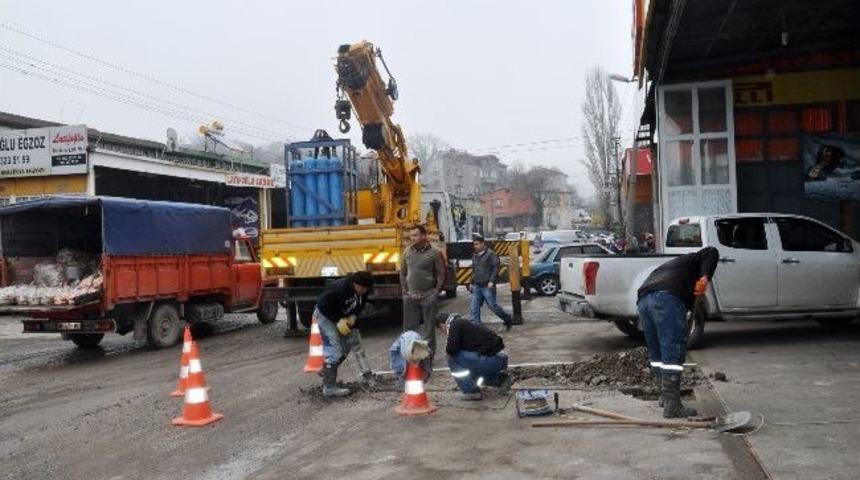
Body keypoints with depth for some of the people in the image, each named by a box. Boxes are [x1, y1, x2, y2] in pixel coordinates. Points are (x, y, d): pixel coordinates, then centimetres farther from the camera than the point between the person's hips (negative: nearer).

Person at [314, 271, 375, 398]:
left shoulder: (363, 291, -12)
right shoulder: (340, 288, -35)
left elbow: (360, 304, 5)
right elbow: (322, 305, -28)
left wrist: (352, 316, -14)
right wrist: (338, 321, -29)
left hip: (343, 317, 8)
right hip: (326, 315, -8)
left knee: (354, 341, 12)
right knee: (334, 350, -15)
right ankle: (329, 387, -9)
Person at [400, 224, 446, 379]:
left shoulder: (434, 253, -6)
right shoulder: (407, 252, 7)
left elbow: (441, 275, -3)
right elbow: (403, 273, 14)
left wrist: (435, 293, -7)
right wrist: (405, 291, 7)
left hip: (428, 297, -4)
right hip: (410, 297, 4)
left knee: (428, 331, 1)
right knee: (409, 329, 9)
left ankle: (427, 365, 7)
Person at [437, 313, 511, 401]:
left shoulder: (455, 324, -4)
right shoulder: (466, 323, 23)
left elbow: (451, 349, -15)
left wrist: (447, 348, 8)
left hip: (491, 360, -9)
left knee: (453, 359, 0)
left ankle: (470, 391, 3)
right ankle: (500, 379, 21)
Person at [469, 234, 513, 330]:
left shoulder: (490, 254, -8)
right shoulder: (475, 256, 15)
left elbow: (496, 268, -14)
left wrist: (492, 281, -20)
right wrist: (472, 282, 20)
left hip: (487, 286, -7)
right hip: (477, 286, 7)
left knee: (492, 306, -1)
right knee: (474, 308, 0)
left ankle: (508, 319, 21)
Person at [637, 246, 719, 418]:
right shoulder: (692, 260, 29)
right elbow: (711, 252, 6)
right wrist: (705, 278, -7)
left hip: (643, 300, 7)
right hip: (668, 297, -7)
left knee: (656, 353, 19)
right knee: (673, 353, -5)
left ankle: (665, 395, 29)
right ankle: (672, 405, -7)